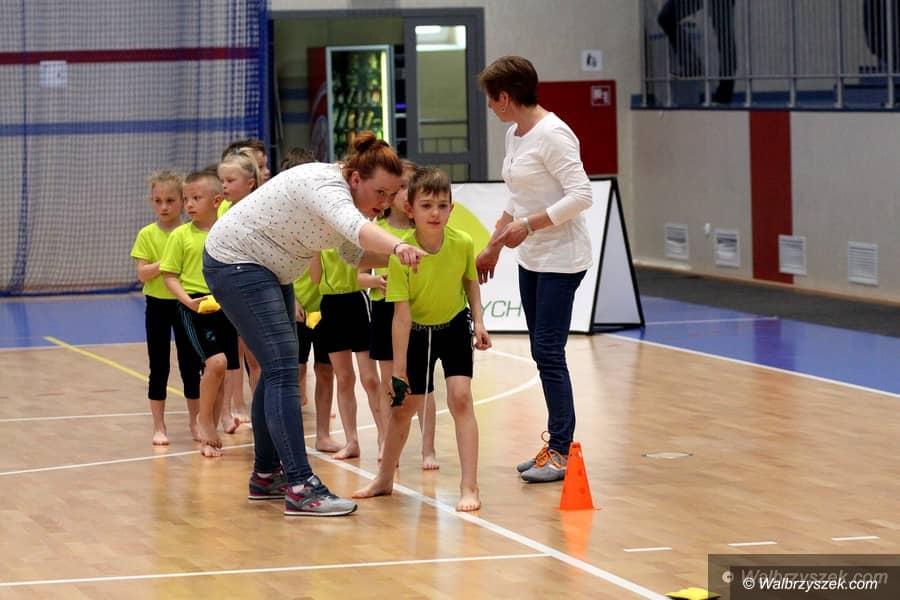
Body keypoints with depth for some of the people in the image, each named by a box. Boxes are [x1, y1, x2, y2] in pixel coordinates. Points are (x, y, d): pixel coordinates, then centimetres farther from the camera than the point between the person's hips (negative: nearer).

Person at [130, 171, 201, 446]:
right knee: (159, 368, 4)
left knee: (190, 366, 7)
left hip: (186, 305, 1)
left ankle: (195, 422, 20)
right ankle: (159, 427, 11)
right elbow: (142, 273, -10)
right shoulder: (147, 235, -3)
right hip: (158, 306, -1)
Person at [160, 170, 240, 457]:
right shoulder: (181, 235, -1)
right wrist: (188, 300, -15)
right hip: (195, 306, -3)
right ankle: (204, 419, -1)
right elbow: (170, 275, 0)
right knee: (216, 361, -21)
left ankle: (210, 434, 19)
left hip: (224, 305, 3)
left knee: (217, 373, 8)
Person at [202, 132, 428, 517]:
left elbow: (354, 254, 13)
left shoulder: (350, 194, 2)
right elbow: (353, 226, -49)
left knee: (277, 368, 16)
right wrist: (398, 246, -66)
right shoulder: (327, 186, -28)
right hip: (234, 263, -11)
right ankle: (300, 488, -23)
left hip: (267, 269, 11)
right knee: (283, 368, -18)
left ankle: (266, 474, 27)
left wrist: (394, 257, -6)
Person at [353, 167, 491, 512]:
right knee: (403, 406, 10)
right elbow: (402, 315, -23)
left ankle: (469, 487, -13)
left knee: (460, 397, -15)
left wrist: (478, 320, -6)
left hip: (455, 327, 0)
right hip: (417, 332, 0)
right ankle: (385, 479, 31)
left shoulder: (462, 243, -20)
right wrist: (398, 369, -22)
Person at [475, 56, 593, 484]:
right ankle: (558, 445, 16)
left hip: (561, 259, -9)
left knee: (548, 352, -10)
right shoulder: (515, 135, 12)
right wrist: (493, 246, 24)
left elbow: (581, 195, -22)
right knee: (543, 353, 10)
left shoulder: (551, 135, -16)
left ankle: (562, 452, -4)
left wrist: (528, 225, -23)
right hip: (531, 259, 9)